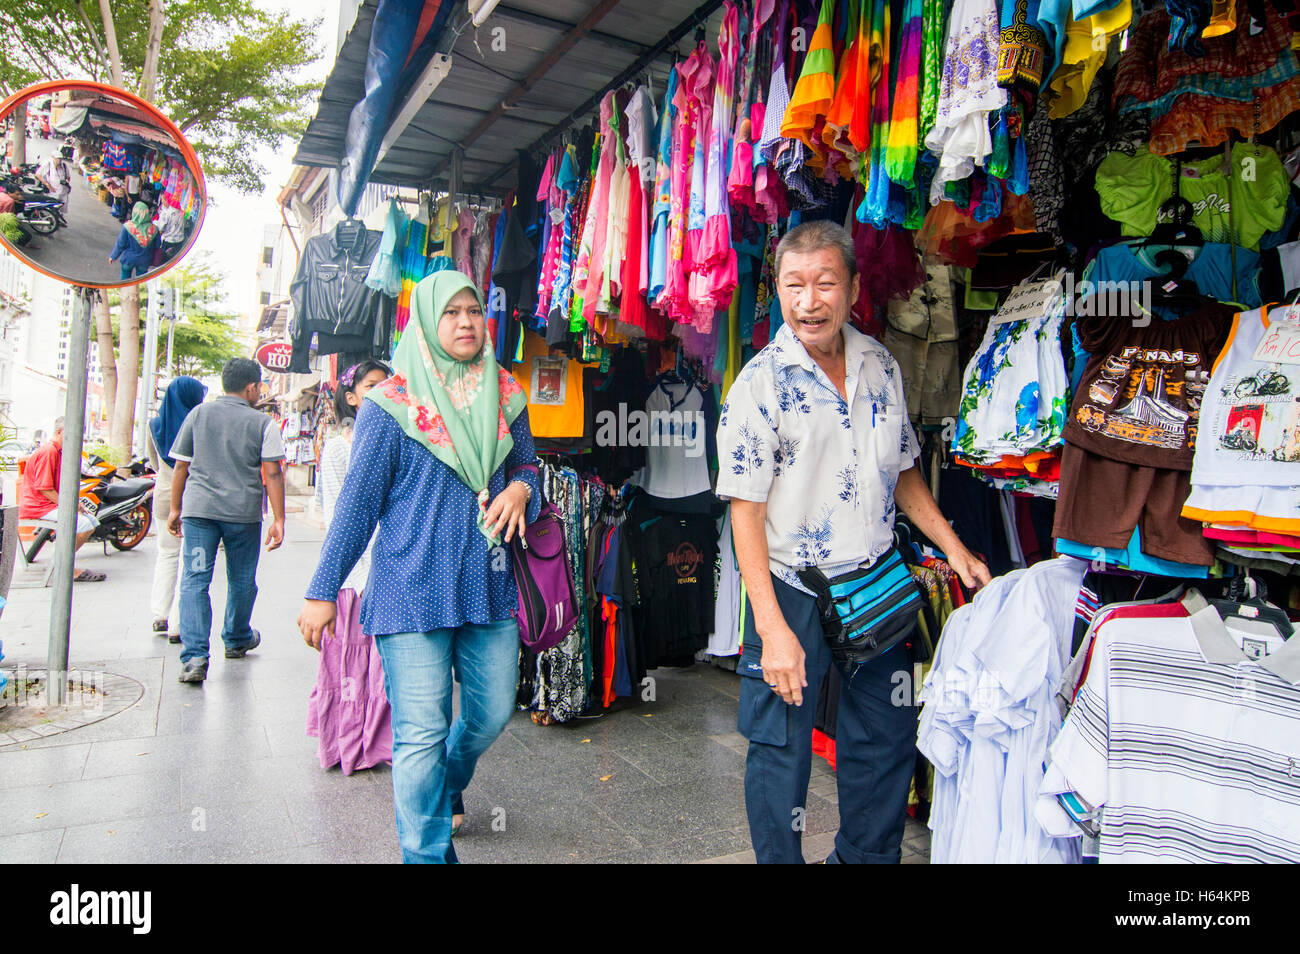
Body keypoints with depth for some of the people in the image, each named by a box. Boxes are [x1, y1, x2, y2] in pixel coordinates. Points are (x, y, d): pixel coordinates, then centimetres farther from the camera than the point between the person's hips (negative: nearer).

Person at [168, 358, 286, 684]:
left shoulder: (198, 414, 7)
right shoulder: (261, 423, -2)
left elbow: (181, 465, 9)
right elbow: (272, 474, -7)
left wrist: (176, 508, 17)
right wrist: (278, 519, -5)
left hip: (198, 509, 1)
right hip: (244, 512, -1)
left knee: (194, 580, 0)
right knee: (241, 580, 16)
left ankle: (194, 656, -11)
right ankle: (237, 640, 34)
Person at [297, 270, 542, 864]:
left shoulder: (505, 397, 9)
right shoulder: (391, 405, -4)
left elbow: (526, 466, 22)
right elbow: (358, 501, -1)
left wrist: (520, 489, -3)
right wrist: (322, 591, -1)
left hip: (489, 586, 5)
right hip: (413, 588, -4)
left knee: (492, 715, 14)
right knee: (422, 732, -2)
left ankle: (444, 790, 46)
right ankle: (428, 851, 18)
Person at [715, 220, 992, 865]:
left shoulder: (880, 365, 3)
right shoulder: (760, 383, -14)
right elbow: (746, 510, -16)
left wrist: (953, 548, 6)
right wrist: (772, 627, -21)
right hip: (793, 591, -5)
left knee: (888, 738, 17)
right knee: (781, 749, 7)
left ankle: (867, 857, 40)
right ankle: (780, 861, 32)